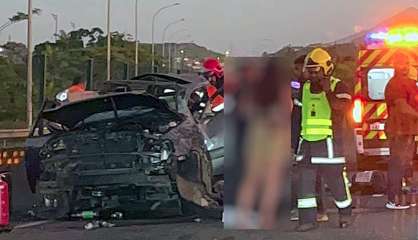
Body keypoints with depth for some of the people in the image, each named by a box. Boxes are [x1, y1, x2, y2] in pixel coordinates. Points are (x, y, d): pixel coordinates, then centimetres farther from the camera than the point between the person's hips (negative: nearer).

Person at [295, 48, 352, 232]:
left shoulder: (337, 86, -4)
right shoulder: (305, 88, 14)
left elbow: (342, 107, -21)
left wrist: (328, 91, -26)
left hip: (328, 141, -5)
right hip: (307, 141, 6)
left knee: (335, 178, 3)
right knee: (304, 181, -2)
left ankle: (345, 213, 24)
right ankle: (308, 219, 2)